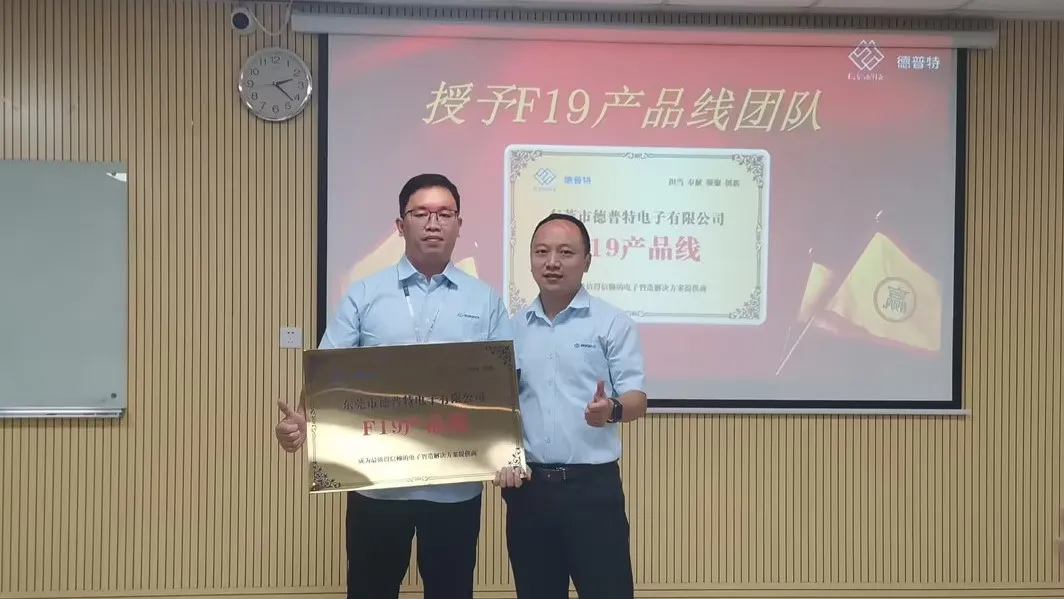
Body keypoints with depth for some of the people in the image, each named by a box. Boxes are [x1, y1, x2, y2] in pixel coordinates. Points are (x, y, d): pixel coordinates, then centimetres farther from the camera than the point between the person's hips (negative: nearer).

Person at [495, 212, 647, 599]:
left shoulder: (612, 323, -1)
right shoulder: (513, 328, 10)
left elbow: (637, 400, -8)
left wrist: (612, 409, -30)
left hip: (593, 485, -3)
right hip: (528, 487, 4)